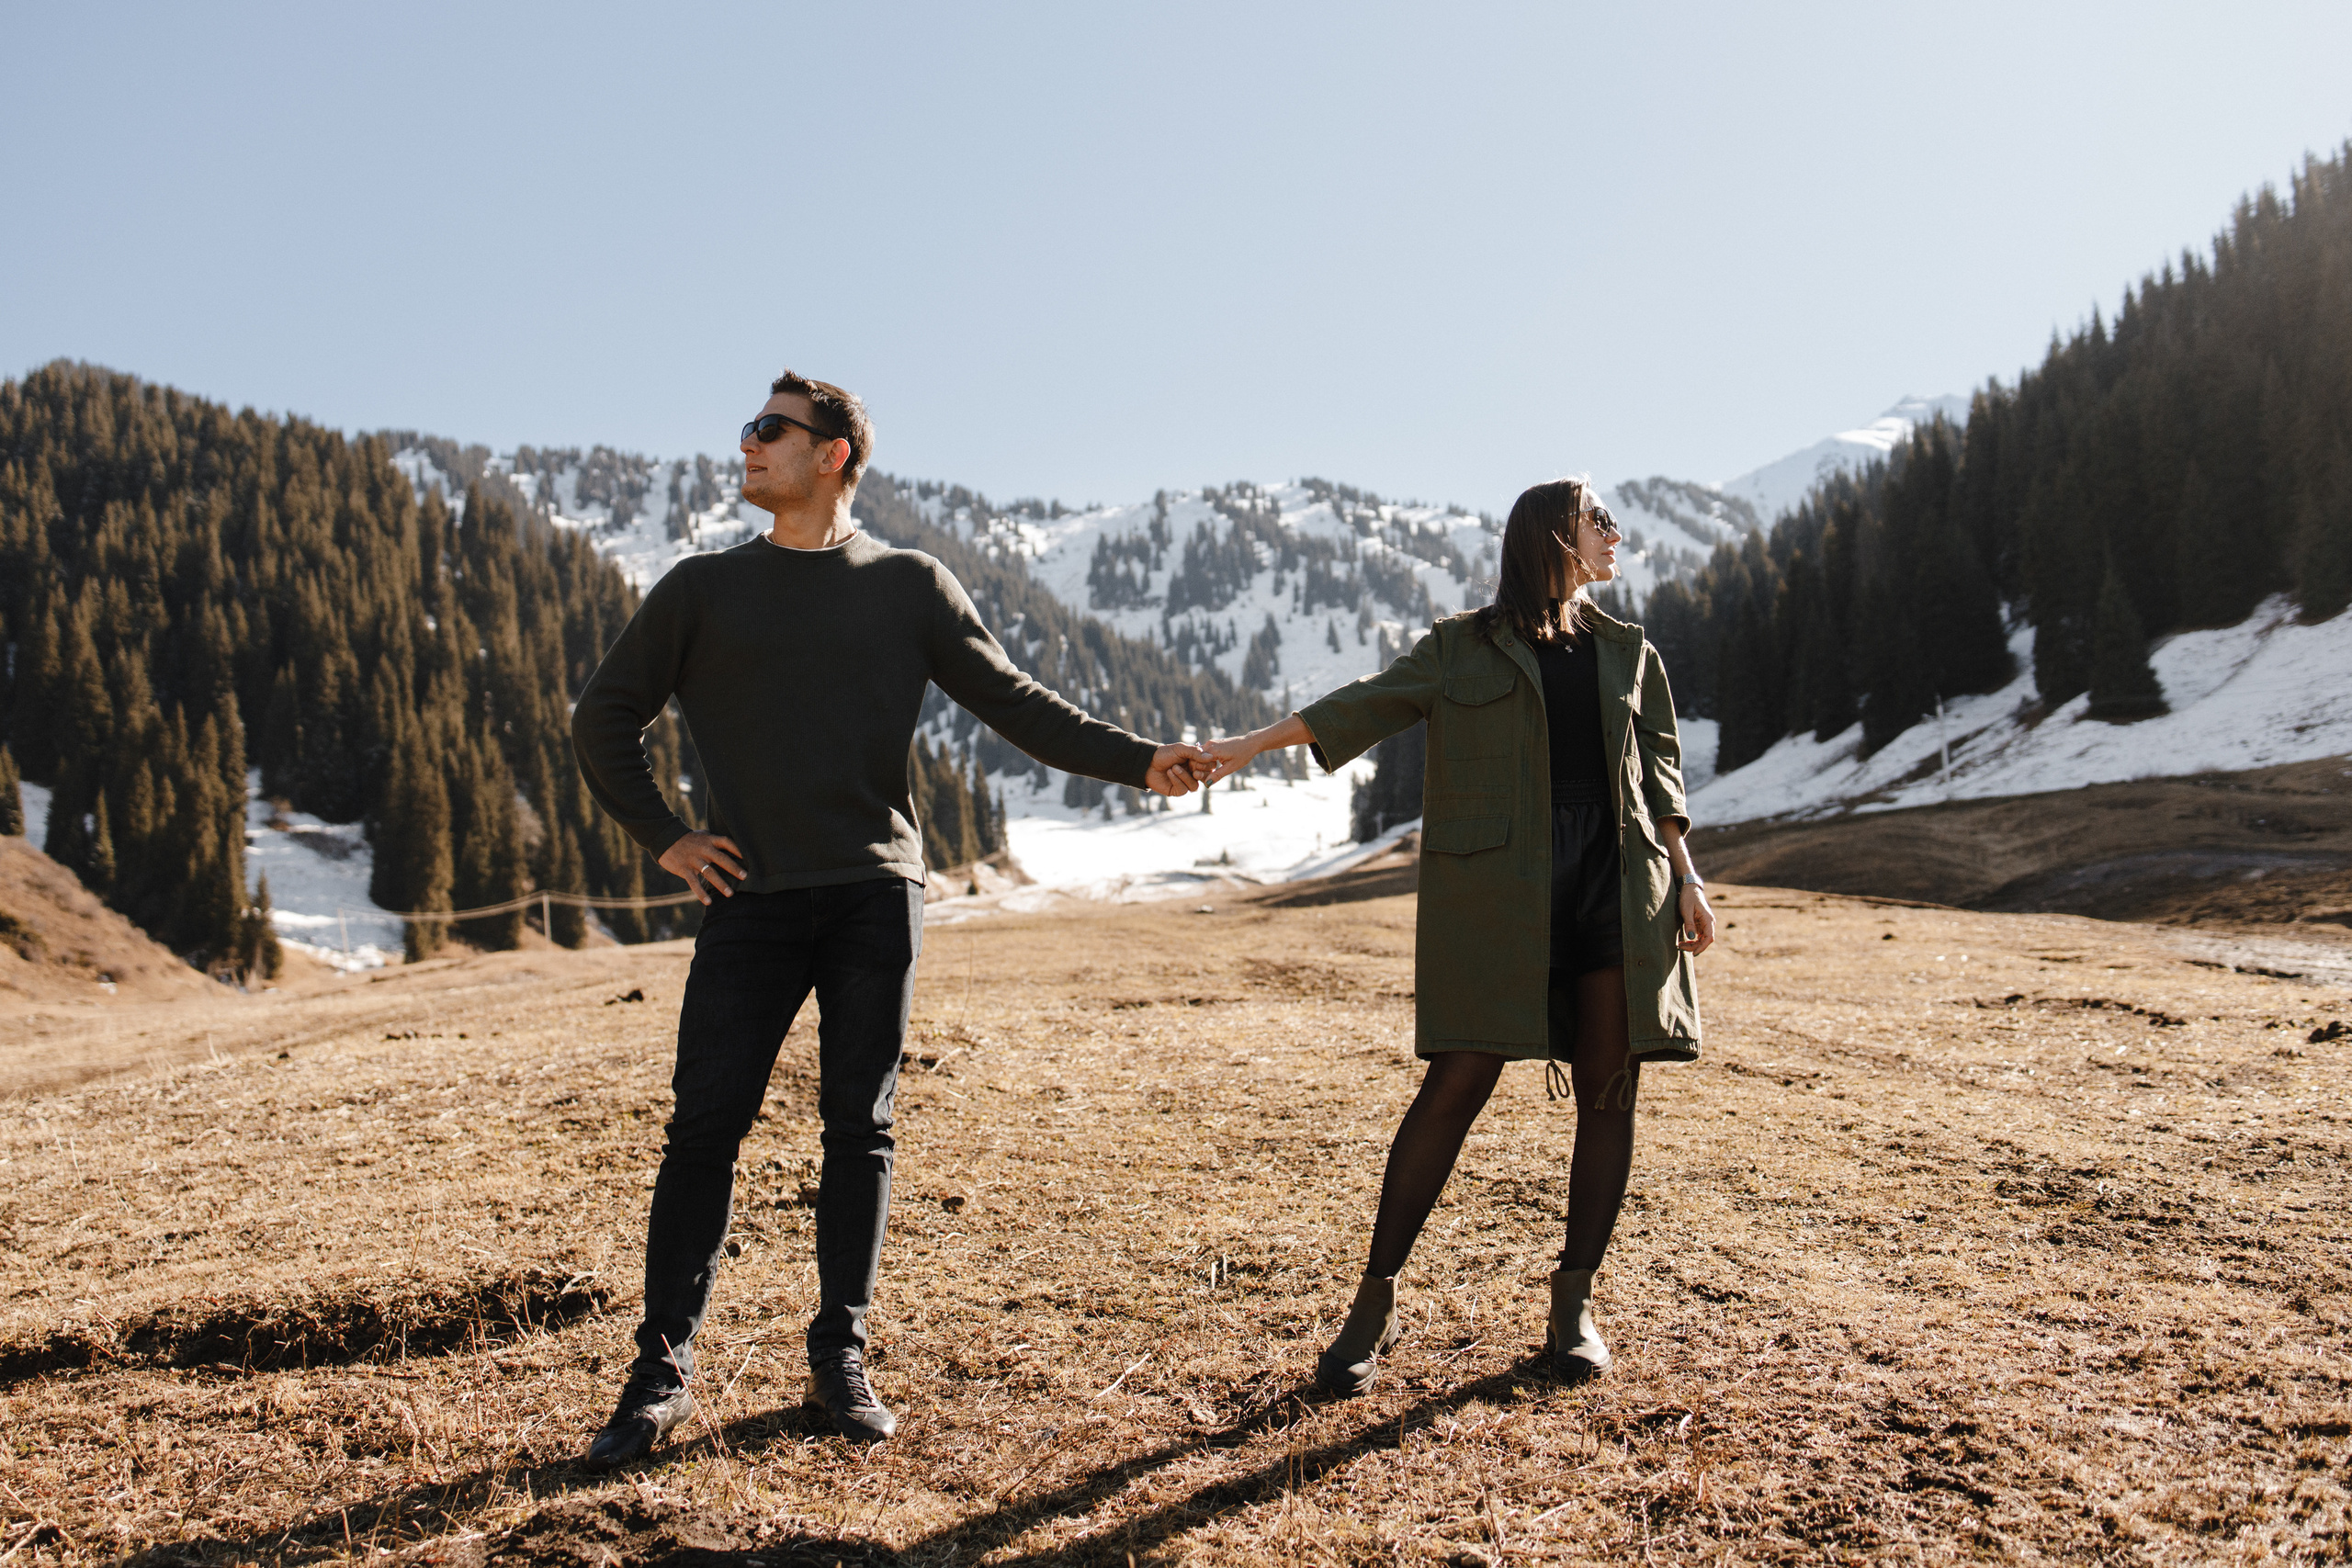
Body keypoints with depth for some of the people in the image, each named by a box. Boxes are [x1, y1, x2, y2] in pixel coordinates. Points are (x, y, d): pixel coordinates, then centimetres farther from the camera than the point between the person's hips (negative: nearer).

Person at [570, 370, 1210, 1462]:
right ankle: (662, 1371, 9)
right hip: (752, 898, 0)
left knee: (859, 1131, 5)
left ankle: (840, 1359, 18)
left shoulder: (908, 586, 8)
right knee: (704, 1127, -2)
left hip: (876, 895, 0)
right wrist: (660, 836, 5)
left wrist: (1137, 761, -5)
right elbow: (605, 719, 17)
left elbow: (1014, 704, 6)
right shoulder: (704, 588, 11)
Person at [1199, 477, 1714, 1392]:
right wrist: (1249, 745, -6)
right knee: (1458, 1081, -8)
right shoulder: (1463, 647, 9)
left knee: (1610, 1088, 2)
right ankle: (1375, 1305, 0)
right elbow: (1367, 705, 3)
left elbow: (1660, 775, 18)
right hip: (1497, 886, -4)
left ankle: (1574, 1302, 16)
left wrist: (1686, 878, 8)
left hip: (1617, 882, 4)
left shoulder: (1629, 653, 19)